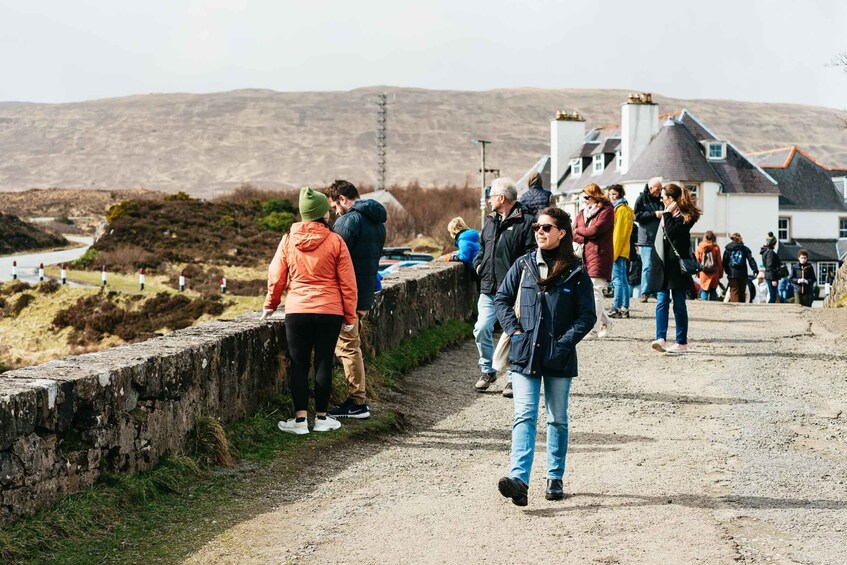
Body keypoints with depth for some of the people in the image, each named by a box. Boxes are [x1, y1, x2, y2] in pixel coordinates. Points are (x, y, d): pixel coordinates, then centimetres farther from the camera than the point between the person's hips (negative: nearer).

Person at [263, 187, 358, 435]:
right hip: (330, 312, -1)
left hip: (297, 312, 1)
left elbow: (276, 276, 6)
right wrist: (350, 316, 6)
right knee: (323, 363, 8)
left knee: (299, 365, 7)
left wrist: (270, 305, 22)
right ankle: (321, 417, 15)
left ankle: (300, 419, 5)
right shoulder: (335, 241, -5)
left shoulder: (288, 240, 0)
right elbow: (347, 282, -3)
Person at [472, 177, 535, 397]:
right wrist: (478, 263, 12)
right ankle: (487, 370, 19)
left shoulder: (525, 221, -8)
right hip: (488, 288, 6)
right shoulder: (491, 221, 16)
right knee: (482, 329, 0)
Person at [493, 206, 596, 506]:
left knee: (557, 419, 11)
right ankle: (519, 479, -21)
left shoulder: (576, 272, -1)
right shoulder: (523, 264, 5)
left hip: (558, 358, -1)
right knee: (524, 416, -11)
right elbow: (502, 298, 12)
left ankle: (555, 478, 23)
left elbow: (587, 315, 0)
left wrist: (565, 341, -10)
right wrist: (514, 329, -1)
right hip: (524, 354, 1)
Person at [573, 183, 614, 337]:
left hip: (599, 255, -7)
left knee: (594, 290, -11)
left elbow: (595, 230, -14)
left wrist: (579, 229, 3)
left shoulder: (607, 211, -2)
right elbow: (574, 235, 9)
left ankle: (593, 327, -9)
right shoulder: (582, 213, 19)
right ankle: (605, 321, 20)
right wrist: (586, 238, -10)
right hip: (584, 255, 7)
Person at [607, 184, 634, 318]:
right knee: (623, 279, 10)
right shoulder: (622, 208, 21)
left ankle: (616, 308, -13)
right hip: (622, 251, 10)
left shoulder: (621, 209, -9)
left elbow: (618, 232, -15)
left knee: (617, 279, -11)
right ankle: (624, 309, 13)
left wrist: (614, 251, -18)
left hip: (618, 250, -10)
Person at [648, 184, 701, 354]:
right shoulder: (667, 215, 16)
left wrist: (667, 214, -13)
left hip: (677, 266, -7)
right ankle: (661, 338, -13)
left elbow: (671, 232, -22)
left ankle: (682, 343, 6)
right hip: (662, 265, 7)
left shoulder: (684, 216, -8)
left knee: (679, 304, -1)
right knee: (661, 301, -5)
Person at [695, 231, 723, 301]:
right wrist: (720, 274, 7)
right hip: (714, 274, 0)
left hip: (703, 274, 0)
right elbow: (719, 262, 0)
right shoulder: (716, 248, -3)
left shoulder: (699, 248, 1)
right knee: (713, 291, 8)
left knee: (704, 290, 4)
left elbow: (697, 261, 5)